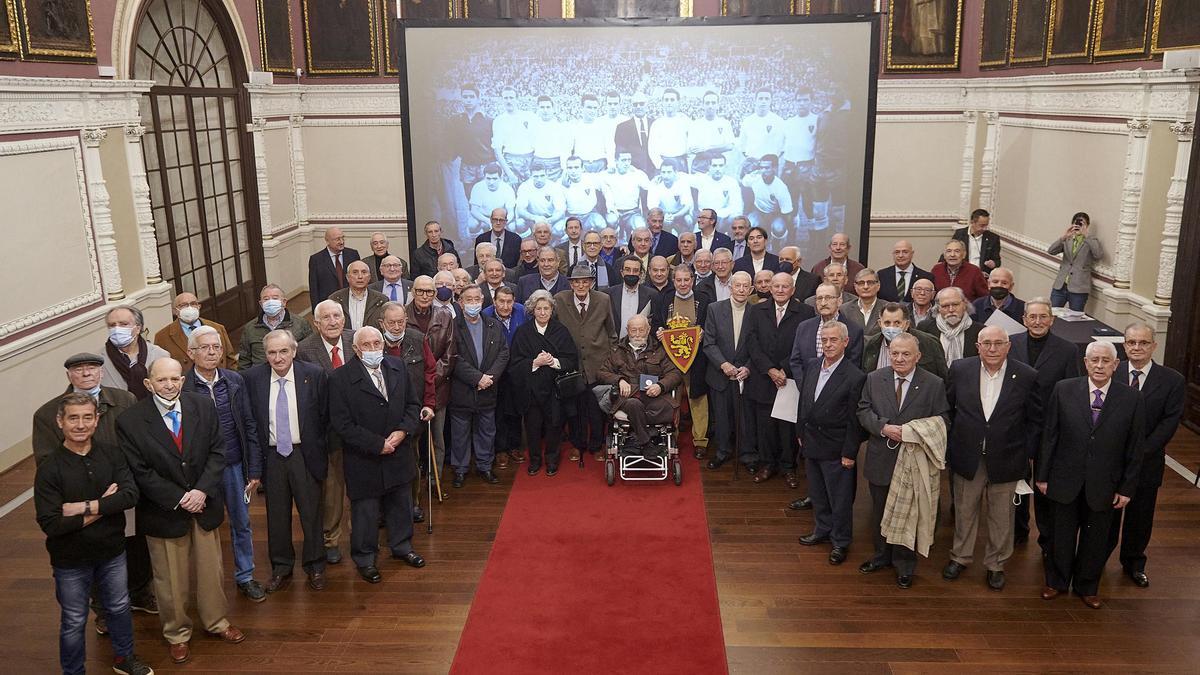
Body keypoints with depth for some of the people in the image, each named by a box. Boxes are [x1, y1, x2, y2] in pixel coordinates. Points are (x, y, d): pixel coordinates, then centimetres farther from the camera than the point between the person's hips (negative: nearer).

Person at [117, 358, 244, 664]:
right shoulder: (130, 421, -15)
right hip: (163, 511, -2)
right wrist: (179, 499, -16)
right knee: (171, 579, 13)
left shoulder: (202, 405, -7)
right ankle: (177, 634, 35)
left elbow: (217, 451, -4)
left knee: (211, 569, 17)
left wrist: (202, 491, -15)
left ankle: (217, 621, 39)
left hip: (204, 502, 3)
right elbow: (140, 472, -13)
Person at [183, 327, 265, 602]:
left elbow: (249, 425, 3)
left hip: (234, 465, 3)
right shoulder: (181, 386, -12)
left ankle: (245, 577, 29)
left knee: (241, 523, 13)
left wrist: (254, 468, 2)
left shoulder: (235, 381, -1)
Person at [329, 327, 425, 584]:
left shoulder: (398, 367, 0)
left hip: (398, 454, 5)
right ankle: (365, 559, 29)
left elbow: (413, 403, 6)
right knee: (365, 511, 9)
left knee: (400, 505, 20)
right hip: (363, 462, -5)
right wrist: (377, 444, -18)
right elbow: (342, 424, -17)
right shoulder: (340, 378, -16)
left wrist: (403, 431, -12)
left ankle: (401, 546, 42)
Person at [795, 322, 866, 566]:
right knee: (817, 494, 21)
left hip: (836, 449, -6)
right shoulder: (811, 365, 0)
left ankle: (840, 542, 27)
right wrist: (801, 433, 12)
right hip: (811, 444, 6)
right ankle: (822, 530, 41)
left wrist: (849, 454, -13)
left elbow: (854, 421, -15)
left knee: (840, 499, 9)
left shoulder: (855, 377, -18)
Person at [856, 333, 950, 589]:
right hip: (880, 459, 2)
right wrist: (884, 428, -18)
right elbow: (863, 411, -1)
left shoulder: (934, 385, -7)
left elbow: (941, 420, -5)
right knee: (880, 511, 18)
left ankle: (904, 564, 29)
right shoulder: (874, 379, -1)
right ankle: (882, 555, 38)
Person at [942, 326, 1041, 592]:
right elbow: (947, 408, 4)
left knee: (1001, 516, 14)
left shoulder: (1027, 376, -10)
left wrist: (1027, 453, -2)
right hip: (966, 458, 1)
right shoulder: (960, 369, -7)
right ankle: (960, 557, 37)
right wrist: (949, 445, 4)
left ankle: (996, 564, 33)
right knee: (964, 511, 17)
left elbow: (1035, 420, 0)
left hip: (1005, 460, -1)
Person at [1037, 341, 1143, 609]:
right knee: (1061, 536, 15)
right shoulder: (1063, 390, -7)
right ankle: (1056, 582, 35)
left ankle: (1087, 587, 36)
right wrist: (1042, 475, -2)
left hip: (1104, 485, 0)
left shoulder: (1132, 399, -7)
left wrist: (1127, 488, -2)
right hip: (1065, 481, 0)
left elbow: (1135, 448, -2)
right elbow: (1049, 436, -3)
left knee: (1096, 539, 15)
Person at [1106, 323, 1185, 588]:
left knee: (1140, 516, 15)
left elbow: (1169, 422, -9)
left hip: (1146, 461, 0)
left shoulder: (1172, 380, -6)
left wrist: (1139, 451, -17)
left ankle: (1134, 563, 35)